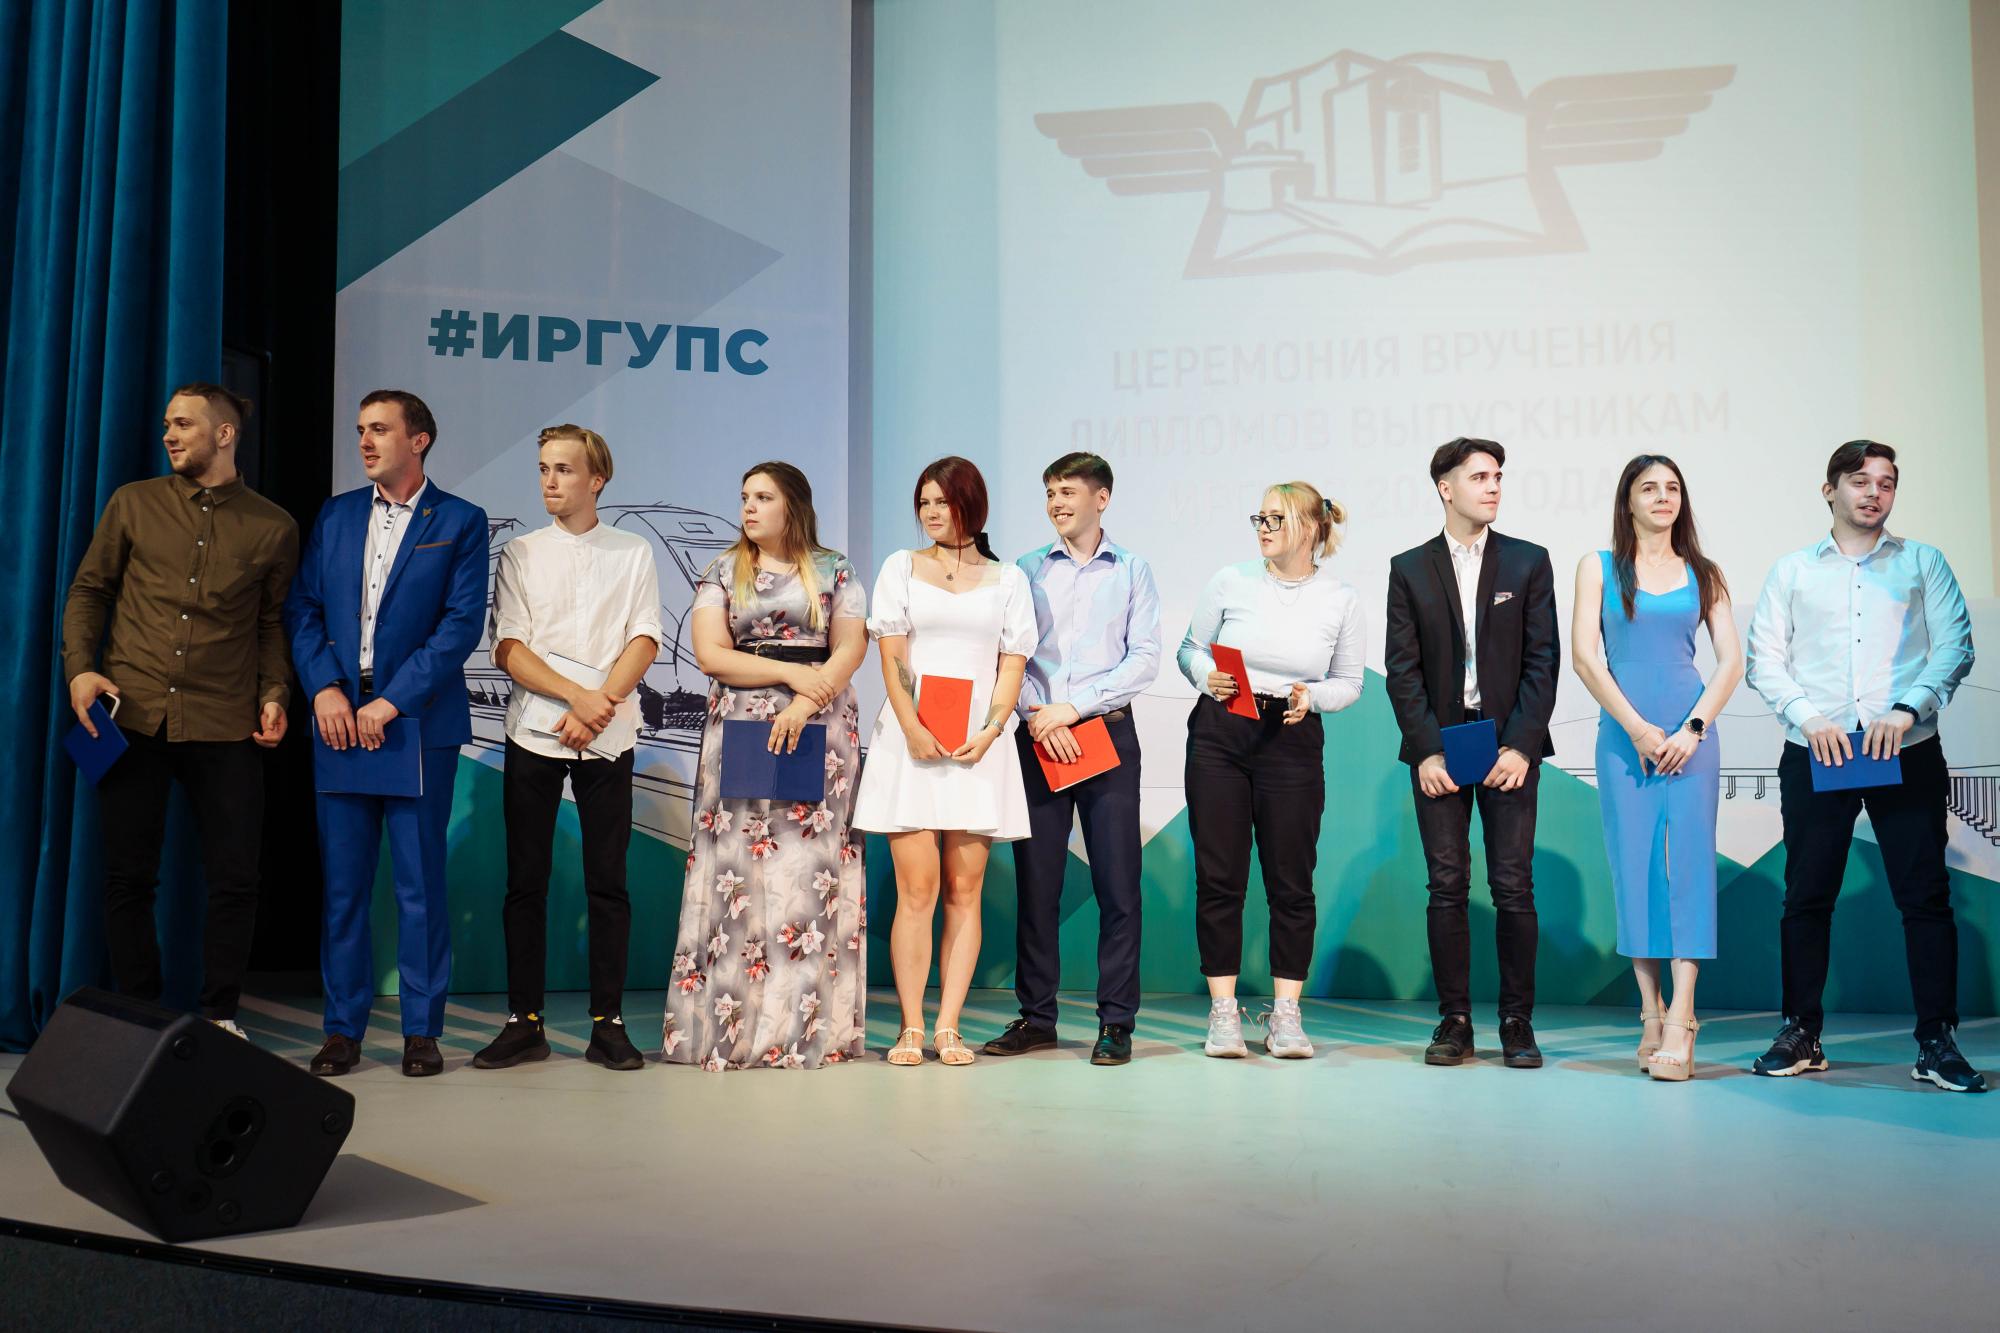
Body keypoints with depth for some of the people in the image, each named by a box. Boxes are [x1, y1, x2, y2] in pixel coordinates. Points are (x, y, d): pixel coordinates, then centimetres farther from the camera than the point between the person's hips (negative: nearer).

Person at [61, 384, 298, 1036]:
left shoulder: (273, 527, 7)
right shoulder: (133, 503, 9)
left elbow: (274, 623, 10)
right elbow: (88, 590, 12)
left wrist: (274, 695, -3)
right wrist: (79, 667, -2)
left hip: (224, 725, -1)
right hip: (131, 714, 1)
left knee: (234, 877, -1)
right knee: (128, 876, 5)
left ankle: (220, 1014, 14)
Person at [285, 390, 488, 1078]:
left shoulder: (461, 522, 2)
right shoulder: (335, 515, 14)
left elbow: (462, 623, -7)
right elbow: (303, 609, 10)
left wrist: (391, 701, -13)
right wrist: (325, 689, -6)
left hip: (419, 721, -3)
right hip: (340, 719, 4)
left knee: (420, 883, 1)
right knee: (342, 883, 6)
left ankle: (422, 1029, 10)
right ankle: (343, 1029, 15)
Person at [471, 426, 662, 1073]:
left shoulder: (633, 553, 10)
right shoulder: (520, 554, 9)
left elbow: (644, 641, 1)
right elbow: (508, 650, 0)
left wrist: (599, 705, -13)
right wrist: (578, 696, -14)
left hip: (608, 738, 0)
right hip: (533, 734, 1)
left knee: (607, 880, 0)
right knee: (526, 881, 2)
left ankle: (607, 1023, 6)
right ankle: (525, 1022, 9)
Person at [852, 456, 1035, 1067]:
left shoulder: (1008, 579, 14)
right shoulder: (901, 568, 13)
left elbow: (1012, 666, 7)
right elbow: (891, 656, 3)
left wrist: (991, 731, -10)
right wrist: (913, 728, -11)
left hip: (979, 743, 1)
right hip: (911, 738, -1)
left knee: (964, 890, 1)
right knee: (917, 889, -6)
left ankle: (949, 1027, 5)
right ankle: (911, 1028, 0)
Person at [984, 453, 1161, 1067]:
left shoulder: (1132, 571, 6)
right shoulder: (1026, 570, 10)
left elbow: (1144, 658, -2)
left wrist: (1074, 707, -10)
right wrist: (1039, 717, -10)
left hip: (1109, 735, -1)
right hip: (1039, 738, 2)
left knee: (1118, 884, -2)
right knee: (1036, 881, 4)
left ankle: (1116, 1022, 6)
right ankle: (1036, 1017, 14)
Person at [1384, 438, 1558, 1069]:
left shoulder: (1528, 562, 6)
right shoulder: (1409, 569, 6)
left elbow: (1542, 661, 1)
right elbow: (1402, 669, 2)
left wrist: (1520, 746, -9)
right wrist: (1427, 751, -7)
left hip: (1509, 743, 0)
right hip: (1439, 744, 0)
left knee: (1514, 887, -1)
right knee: (1447, 887, 2)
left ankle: (1517, 1023, 9)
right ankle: (1454, 1022, 10)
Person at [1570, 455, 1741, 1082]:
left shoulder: (1703, 574, 12)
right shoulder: (1599, 566, 7)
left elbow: (1731, 660, 6)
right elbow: (1585, 656, -1)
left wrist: (1692, 729, -7)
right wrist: (1638, 730, -7)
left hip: (1690, 735, 1)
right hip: (1623, 735, -1)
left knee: (1689, 861, -7)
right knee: (1634, 866, -1)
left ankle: (1681, 1018, -10)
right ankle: (1650, 1014, 6)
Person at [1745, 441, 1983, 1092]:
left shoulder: (1922, 562, 12)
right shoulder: (1793, 570, 12)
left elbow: (1955, 647, 3)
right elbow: (1764, 660, 6)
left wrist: (1907, 710, -12)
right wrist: (1810, 718, -9)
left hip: (1907, 751, 0)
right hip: (1816, 752, 1)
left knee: (1925, 895, -3)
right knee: (1807, 896, 3)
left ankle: (1937, 1043, 5)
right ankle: (1801, 1036, 13)